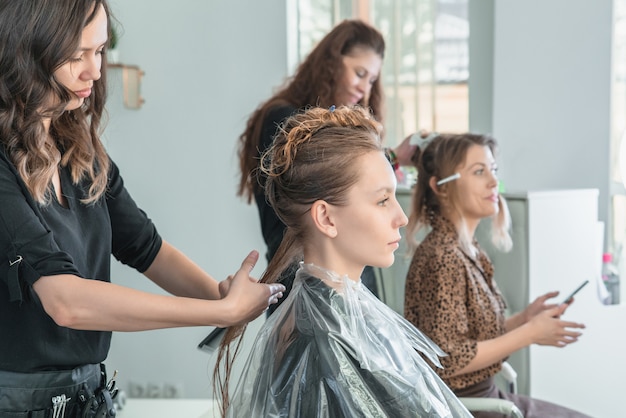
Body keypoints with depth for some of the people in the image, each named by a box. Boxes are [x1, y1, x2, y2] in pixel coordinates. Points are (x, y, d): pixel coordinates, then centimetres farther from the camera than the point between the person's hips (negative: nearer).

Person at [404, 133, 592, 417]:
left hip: (484, 394, 8)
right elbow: (449, 360, -24)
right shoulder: (442, 257, -22)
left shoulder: (468, 250, 5)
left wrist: (524, 318, -4)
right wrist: (530, 333, -18)